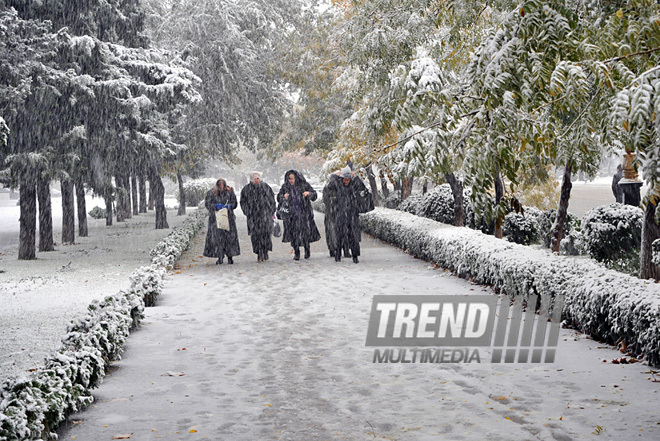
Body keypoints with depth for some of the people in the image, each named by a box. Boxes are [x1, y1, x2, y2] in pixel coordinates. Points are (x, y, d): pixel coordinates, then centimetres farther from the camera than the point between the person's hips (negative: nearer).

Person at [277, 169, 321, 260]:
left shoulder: (304, 185, -1)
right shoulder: (285, 187, 3)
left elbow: (314, 194, 3)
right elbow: (279, 198, 7)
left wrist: (309, 193, -19)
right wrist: (284, 197, -15)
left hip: (304, 211, -1)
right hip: (292, 213, 1)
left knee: (306, 231, -3)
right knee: (294, 232, -2)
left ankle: (307, 248, 20)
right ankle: (296, 253, 6)